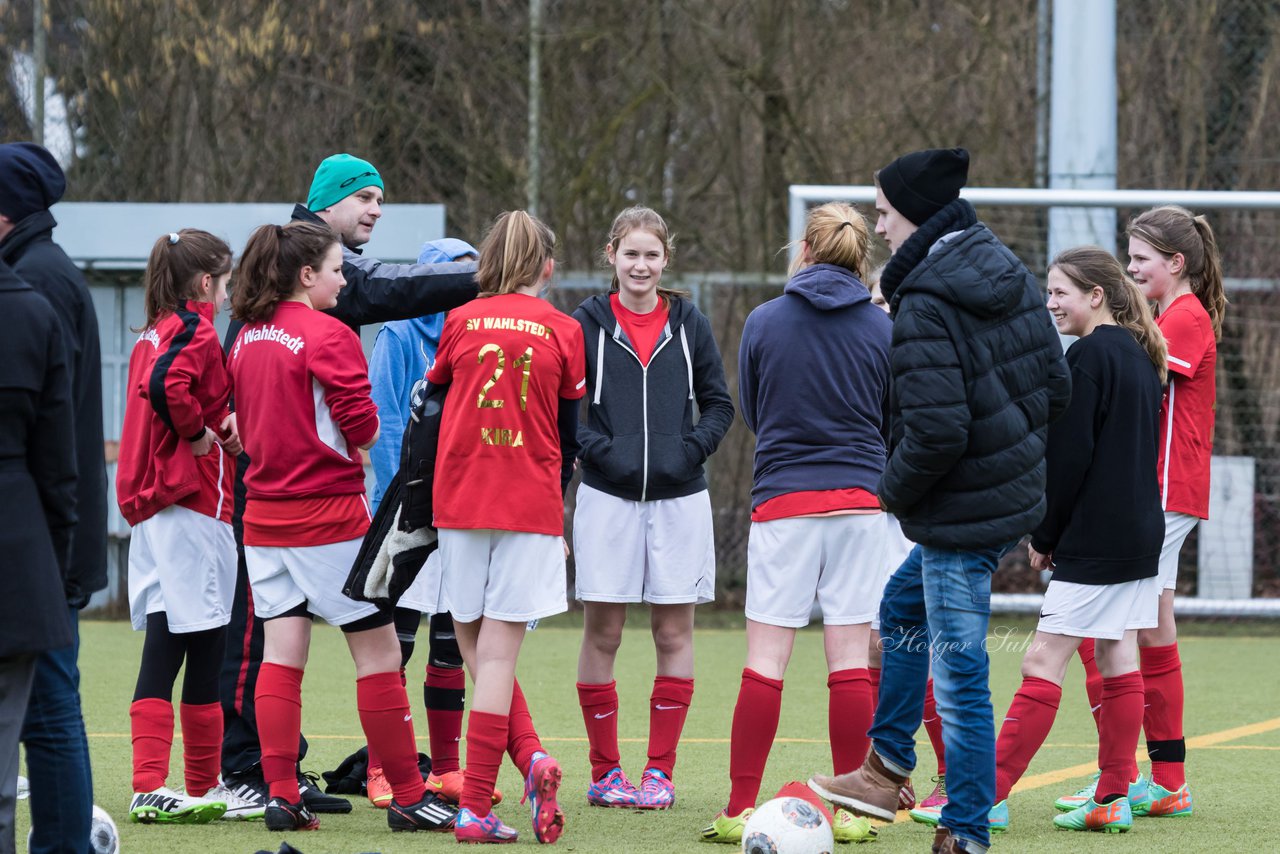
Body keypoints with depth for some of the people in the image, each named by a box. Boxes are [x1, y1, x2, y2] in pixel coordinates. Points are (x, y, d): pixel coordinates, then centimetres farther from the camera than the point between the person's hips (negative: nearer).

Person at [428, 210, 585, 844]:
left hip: (460, 503, 0)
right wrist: (558, 506, 22)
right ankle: (475, 808, -10)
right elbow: (571, 433, 8)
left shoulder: (461, 322, 3)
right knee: (498, 655, -2)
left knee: (476, 646, 11)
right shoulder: (562, 332, 2)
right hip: (531, 507, 0)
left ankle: (531, 758, -7)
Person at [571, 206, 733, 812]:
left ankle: (659, 769, 8)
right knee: (602, 633, 0)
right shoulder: (588, 323, 1)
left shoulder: (688, 324, 6)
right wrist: (593, 446, -12)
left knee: (674, 632, 2)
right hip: (608, 496, -2)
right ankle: (604, 771, 7)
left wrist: (695, 447, -6)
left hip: (678, 496, 2)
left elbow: (718, 403, 10)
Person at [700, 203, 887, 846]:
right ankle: (850, 811, 3)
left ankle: (741, 809, -1)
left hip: (783, 503, -1)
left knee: (766, 658, 1)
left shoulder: (765, 323, -1)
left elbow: (751, 413, 11)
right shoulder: (881, 329, 0)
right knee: (851, 657, 3)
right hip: (859, 503, 1)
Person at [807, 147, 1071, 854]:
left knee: (959, 675, -1)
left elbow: (936, 432, -27)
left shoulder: (925, 306, -22)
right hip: (1018, 491, 10)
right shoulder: (1013, 278, 5)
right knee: (902, 608, 28)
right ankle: (886, 773, 35)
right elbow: (1056, 386, 10)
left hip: (962, 514, -10)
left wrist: (893, 490, -10)